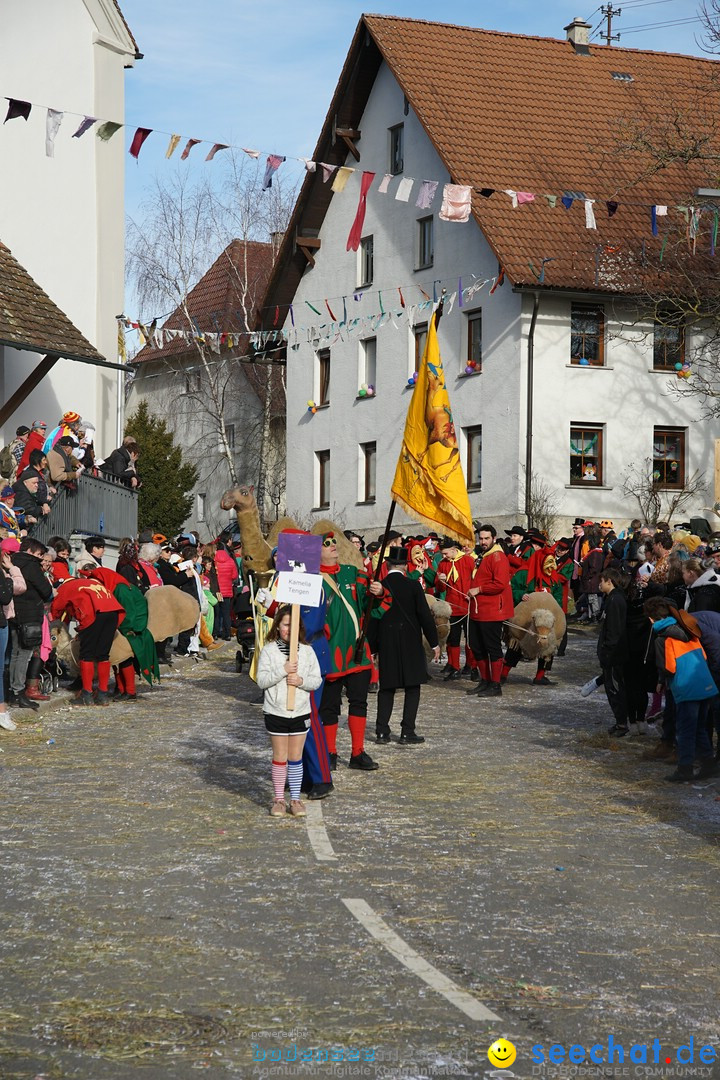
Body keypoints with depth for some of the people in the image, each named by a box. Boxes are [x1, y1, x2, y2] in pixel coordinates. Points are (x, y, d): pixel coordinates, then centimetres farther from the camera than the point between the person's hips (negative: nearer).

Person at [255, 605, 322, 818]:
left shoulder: (307, 652, 2)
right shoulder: (269, 651, -4)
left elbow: (317, 679, 2)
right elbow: (261, 680, -10)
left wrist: (301, 681, -17)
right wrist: (283, 670, -22)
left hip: (300, 712, 2)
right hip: (276, 712, -2)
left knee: (296, 757, 8)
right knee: (280, 756, 5)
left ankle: (295, 799, 15)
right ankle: (279, 799, 13)